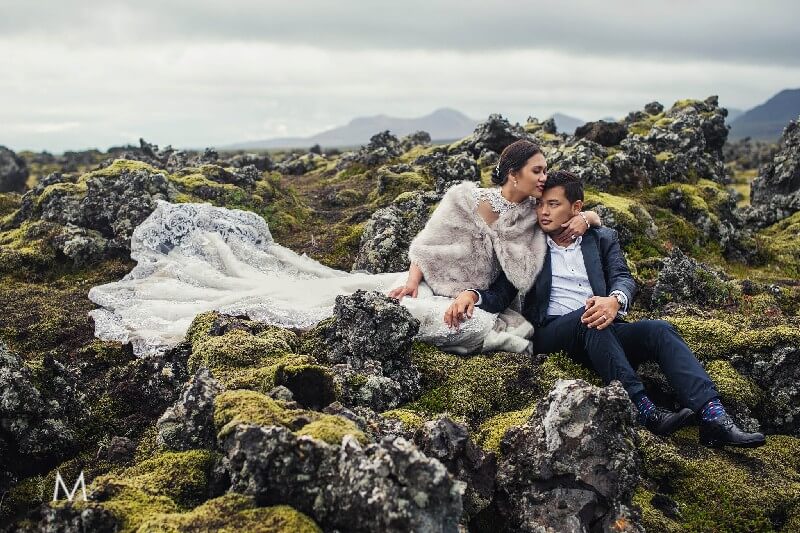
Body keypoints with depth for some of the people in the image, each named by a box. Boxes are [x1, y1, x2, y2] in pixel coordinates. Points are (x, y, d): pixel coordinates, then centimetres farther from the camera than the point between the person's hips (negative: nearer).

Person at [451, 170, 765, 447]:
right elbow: (501, 293, 5)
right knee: (585, 317, -35)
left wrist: (614, 301, -27)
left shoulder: (602, 239, 16)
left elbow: (624, 278, -1)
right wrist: (471, 295, -20)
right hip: (551, 335, -2)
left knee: (659, 329, -24)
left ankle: (713, 418, -36)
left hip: (603, 334, 3)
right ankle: (643, 410, -40)